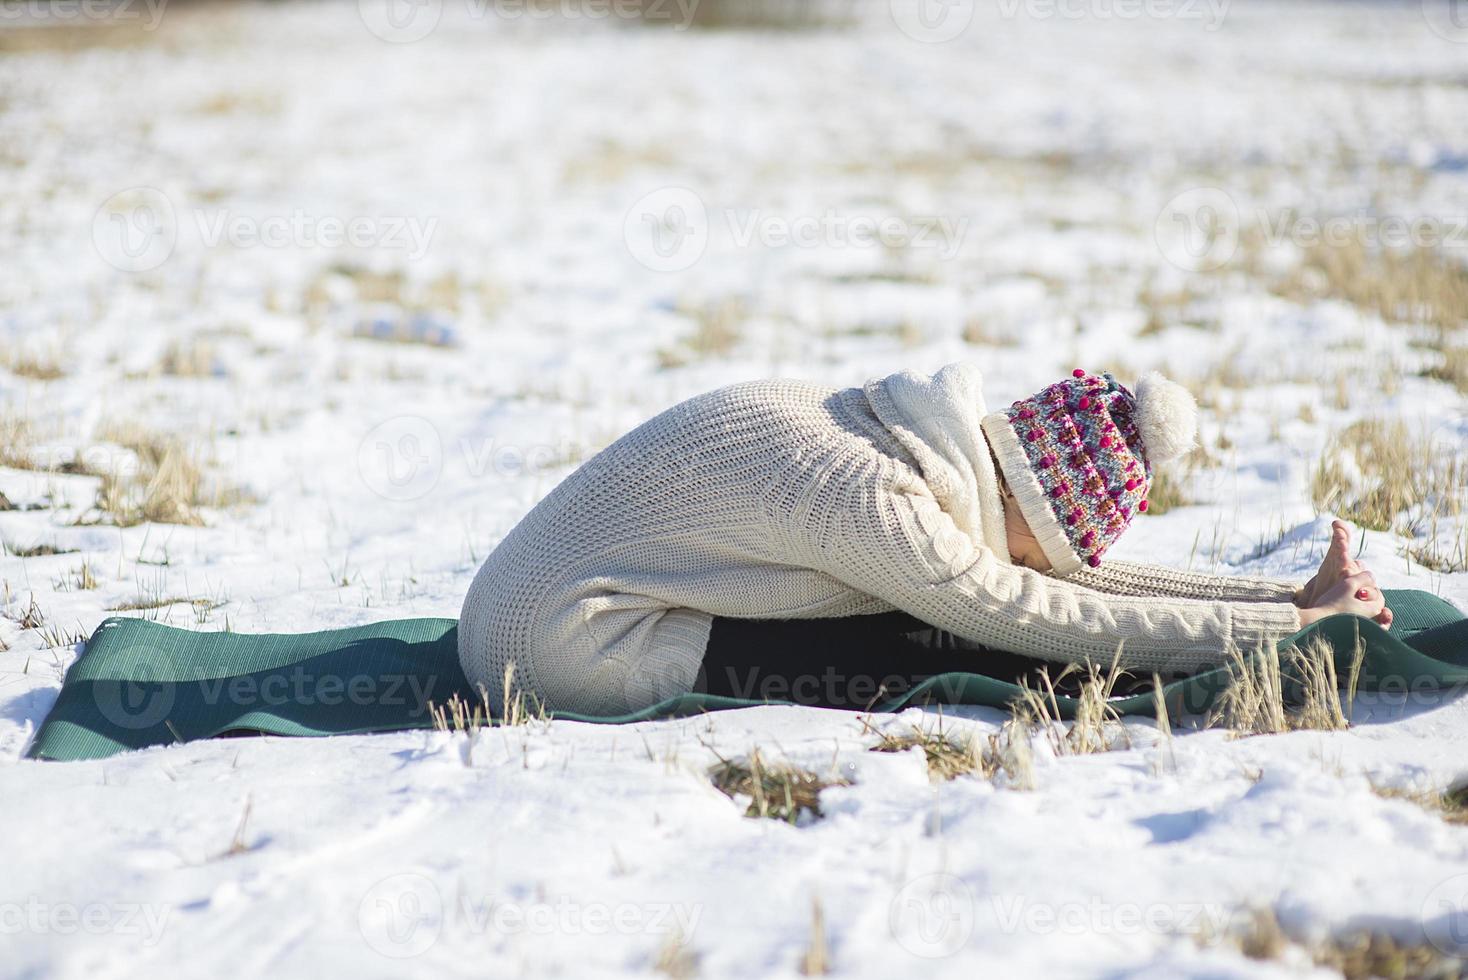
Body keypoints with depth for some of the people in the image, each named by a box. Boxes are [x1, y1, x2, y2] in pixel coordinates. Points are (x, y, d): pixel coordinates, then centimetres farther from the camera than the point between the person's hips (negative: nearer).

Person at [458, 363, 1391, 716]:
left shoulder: (905, 441, 4)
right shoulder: (871, 502, -24)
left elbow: (1081, 568, 10)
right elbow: (1051, 618, -18)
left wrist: (1290, 591, 8)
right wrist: (1289, 618, -12)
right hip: (571, 655, -9)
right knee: (942, 648, -13)